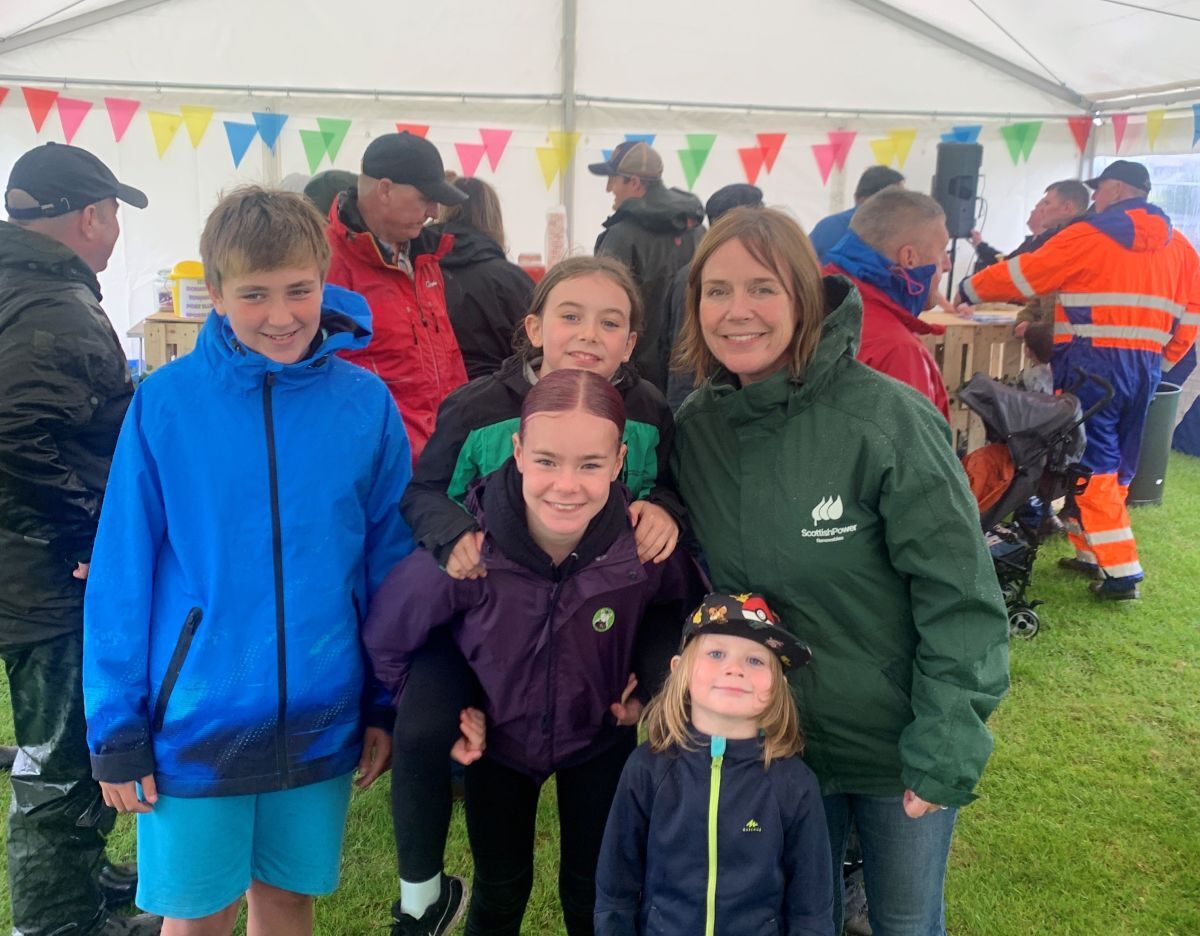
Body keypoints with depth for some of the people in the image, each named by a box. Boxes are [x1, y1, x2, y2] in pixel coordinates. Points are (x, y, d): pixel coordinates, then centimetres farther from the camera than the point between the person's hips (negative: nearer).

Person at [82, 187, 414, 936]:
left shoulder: (366, 403, -6)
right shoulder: (165, 404, -10)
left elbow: (390, 561, 1)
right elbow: (121, 574, -6)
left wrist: (388, 703, 4)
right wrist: (116, 728, -4)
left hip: (322, 721, 2)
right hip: (196, 723, -1)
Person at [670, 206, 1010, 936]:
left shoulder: (888, 420, -21)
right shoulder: (695, 427, -6)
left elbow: (960, 596, -18)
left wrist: (947, 751, -18)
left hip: (899, 749, -3)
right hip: (775, 738, 4)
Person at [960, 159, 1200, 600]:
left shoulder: (1088, 236, -3)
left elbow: (1021, 275, 3)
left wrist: (971, 290, 17)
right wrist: (1160, 359, 21)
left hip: (1093, 362, -6)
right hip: (1145, 365, 6)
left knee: (1092, 464, -3)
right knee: (1116, 463, 15)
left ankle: (1120, 571, -5)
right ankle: (1094, 552, 24)